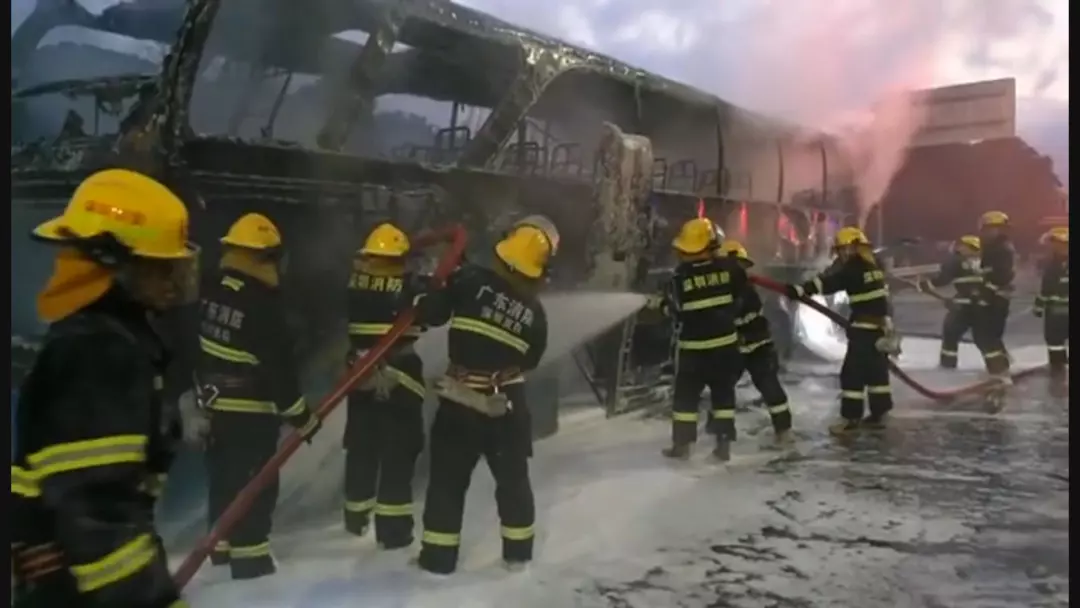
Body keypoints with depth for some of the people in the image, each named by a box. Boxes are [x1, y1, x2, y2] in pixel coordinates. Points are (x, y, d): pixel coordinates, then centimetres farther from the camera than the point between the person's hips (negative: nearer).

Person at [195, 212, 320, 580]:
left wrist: (199, 391, 22)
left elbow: (192, 346, 11)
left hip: (214, 404, 8)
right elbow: (278, 367, -21)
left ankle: (223, 545, 33)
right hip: (251, 411, -8)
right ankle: (249, 556, 9)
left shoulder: (210, 291, 2)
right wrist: (301, 417, -13)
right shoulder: (263, 304, -22)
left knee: (222, 476, 19)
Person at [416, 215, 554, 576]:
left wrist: (432, 289, 11)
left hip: (459, 399, -1)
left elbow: (433, 313, -9)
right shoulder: (535, 312, -3)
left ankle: (438, 555, 17)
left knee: (447, 477, 11)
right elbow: (531, 361, 7)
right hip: (506, 404, 1)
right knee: (513, 478, 17)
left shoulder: (471, 280, -11)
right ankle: (518, 552, 27)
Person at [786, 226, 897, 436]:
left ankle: (851, 418, -3)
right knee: (877, 370, 14)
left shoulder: (854, 268, -15)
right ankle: (878, 414, 19)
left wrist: (801, 290, -28)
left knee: (853, 372, -5)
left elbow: (828, 282, -23)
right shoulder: (872, 264, 14)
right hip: (881, 324, 9)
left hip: (866, 327, -9)